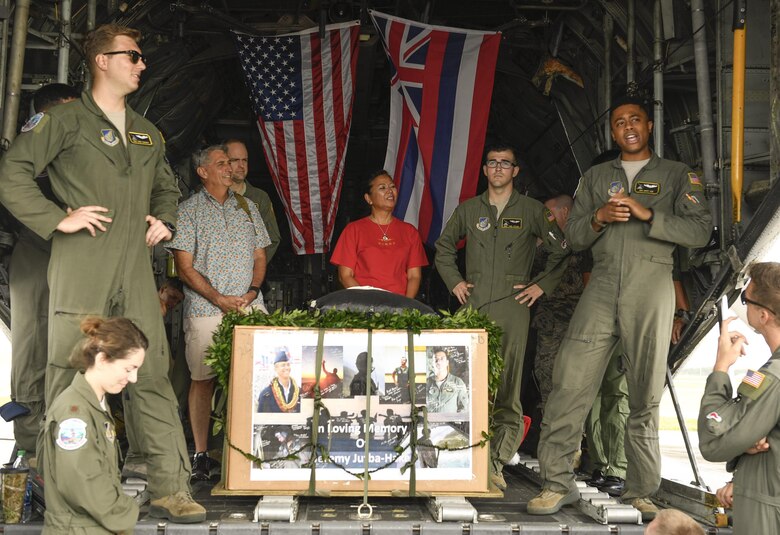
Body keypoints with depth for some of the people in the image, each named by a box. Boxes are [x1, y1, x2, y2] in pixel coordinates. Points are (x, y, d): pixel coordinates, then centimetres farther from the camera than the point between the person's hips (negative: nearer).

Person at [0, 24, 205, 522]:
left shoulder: (146, 133, 22)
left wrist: (164, 220, 16)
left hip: (136, 274, 5)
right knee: (70, 377, 1)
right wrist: (59, 219, -10)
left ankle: (172, 487, 3)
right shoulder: (66, 120, 2)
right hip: (81, 271, -5)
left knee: (153, 377, 0)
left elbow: (167, 187, 35)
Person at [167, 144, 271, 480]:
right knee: (202, 378, 0)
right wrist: (220, 299, -11)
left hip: (250, 306, 3)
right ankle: (201, 455, 9)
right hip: (205, 310, -3)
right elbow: (185, 268, -2)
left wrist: (252, 291, -1)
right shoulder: (188, 211, 4)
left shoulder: (247, 208, 18)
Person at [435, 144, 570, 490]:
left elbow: (562, 250, 12)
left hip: (513, 306, -2)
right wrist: (454, 281, 13)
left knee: (507, 390, -6)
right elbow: (443, 247, 25)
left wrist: (543, 284, 4)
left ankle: (496, 462, -2)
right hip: (473, 305, 2)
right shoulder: (468, 210, 15)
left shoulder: (532, 211, 9)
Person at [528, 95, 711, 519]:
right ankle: (557, 483, -3)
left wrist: (646, 214, -10)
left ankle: (640, 492, 9)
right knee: (569, 383, -9)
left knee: (645, 397, 1)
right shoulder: (595, 177, 21)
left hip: (651, 287, -1)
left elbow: (699, 231, 1)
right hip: (602, 287, 2)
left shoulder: (677, 175, 14)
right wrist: (599, 218, -5)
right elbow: (573, 237, 15)